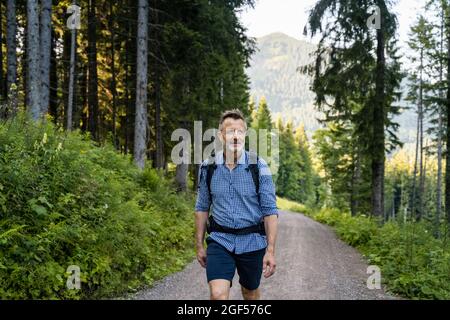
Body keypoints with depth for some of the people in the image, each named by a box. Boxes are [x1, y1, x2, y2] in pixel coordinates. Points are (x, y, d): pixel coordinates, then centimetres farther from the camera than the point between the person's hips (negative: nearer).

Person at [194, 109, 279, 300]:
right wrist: (199, 245, 9)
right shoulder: (208, 167, -2)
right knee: (218, 295, -15)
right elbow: (202, 208, 9)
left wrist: (270, 250, -11)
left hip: (252, 242, 0)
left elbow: (270, 211, -7)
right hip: (220, 241, 0)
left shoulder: (258, 167, -9)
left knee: (250, 294, 18)